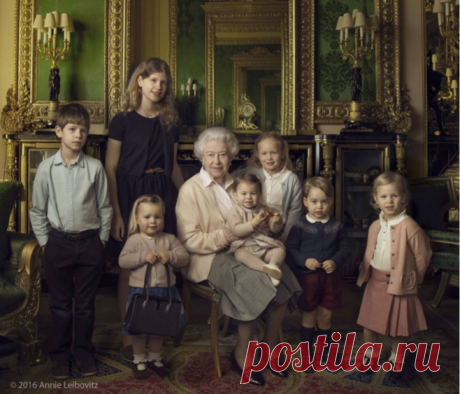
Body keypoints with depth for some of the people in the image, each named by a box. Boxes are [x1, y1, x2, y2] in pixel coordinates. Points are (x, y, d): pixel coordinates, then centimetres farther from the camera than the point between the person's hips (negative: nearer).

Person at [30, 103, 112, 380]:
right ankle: (60, 353, 28)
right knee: (60, 304, 11)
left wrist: (102, 239, 2)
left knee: (86, 303, 11)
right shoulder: (47, 168, -3)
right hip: (59, 241, 0)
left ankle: (84, 351, 28)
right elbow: (38, 210, 5)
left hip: (89, 241, 0)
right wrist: (45, 241, 3)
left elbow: (104, 207, 3)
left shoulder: (95, 167, -5)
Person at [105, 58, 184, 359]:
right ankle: (128, 337, 15)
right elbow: (111, 168, -6)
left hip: (164, 194, 4)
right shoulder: (123, 120, -2)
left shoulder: (171, 122, 10)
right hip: (131, 194, -3)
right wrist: (116, 212, -12)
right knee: (130, 268, 3)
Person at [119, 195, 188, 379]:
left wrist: (170, 255, -20)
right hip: (140, 291, -2)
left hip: (165, 291, 3)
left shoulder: (169, 239, 1)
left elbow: (184, 257, -2)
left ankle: (154, 358, 37)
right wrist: (143, 257, -24)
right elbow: (123, 261, -14)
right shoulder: (134, 240, -6)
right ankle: (139, 361, 31)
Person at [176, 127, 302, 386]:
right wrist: (221, 237, -25)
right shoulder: (191, 189, -5)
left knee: (282, 279, -19)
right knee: (256, 285, -29)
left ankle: (271, 346, 3)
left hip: (240, 251, 6)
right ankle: (242, 354, -7)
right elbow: (188, 240, -11)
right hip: (209, 258, -6)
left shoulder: (235, 185, 13)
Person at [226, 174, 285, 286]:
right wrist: (254, 223, -26)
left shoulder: (263, 209, 11)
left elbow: (274, 229, 13)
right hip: (244, 246, -4)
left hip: (264, 247, 5)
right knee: (240, 254, -35)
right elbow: (236, 230, -17)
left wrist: (277, 222, -11)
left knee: (280, 249, -16)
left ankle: (273, 265, -42)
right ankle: (265, 267, -51)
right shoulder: (235, 211, -2)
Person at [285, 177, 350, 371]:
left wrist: (335, 261, -15)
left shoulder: (337, 226, 1)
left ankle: (325, 353, 32)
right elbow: (291, 248, -7)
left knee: (325, 318, 13)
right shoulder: (299, 226, -7)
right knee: (309, 318, 10)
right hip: (306, 277, -2)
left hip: (330, 277, 2)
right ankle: (306, 356, 26)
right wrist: (304, 260, -21)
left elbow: (345, 248, 3)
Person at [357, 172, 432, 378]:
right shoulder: (375, 226, 0)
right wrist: (366, 273, 6)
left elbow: (422, 256, -11)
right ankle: (369, 353, 37)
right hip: (375, 282, 5)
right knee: (369, 321, 15)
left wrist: (413, 278, -1)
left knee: (398, 326, 11)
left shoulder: (409, 226, -19)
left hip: (400, 285, -5)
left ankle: (395, 359, 33)